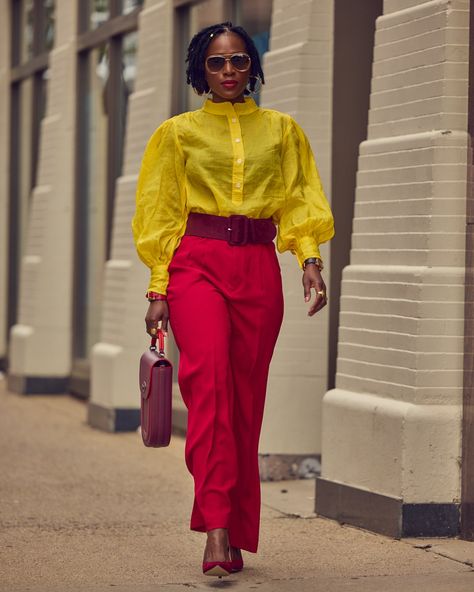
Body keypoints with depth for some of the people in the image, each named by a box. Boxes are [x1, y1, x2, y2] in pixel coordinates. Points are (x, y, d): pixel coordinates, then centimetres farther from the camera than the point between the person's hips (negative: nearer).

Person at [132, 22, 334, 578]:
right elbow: (162, 215, 9)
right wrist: (158, 289, 2)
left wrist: (310, 261, -6)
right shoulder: (178, 132, 10)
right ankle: (216, 527, -27)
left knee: (246, 396, 1)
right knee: (209, 376, -23)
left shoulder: (282, 130, 14)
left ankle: (236, 534, 10)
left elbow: (298, 202, 11)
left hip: (259, 269, 2)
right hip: (197, 262, -2)